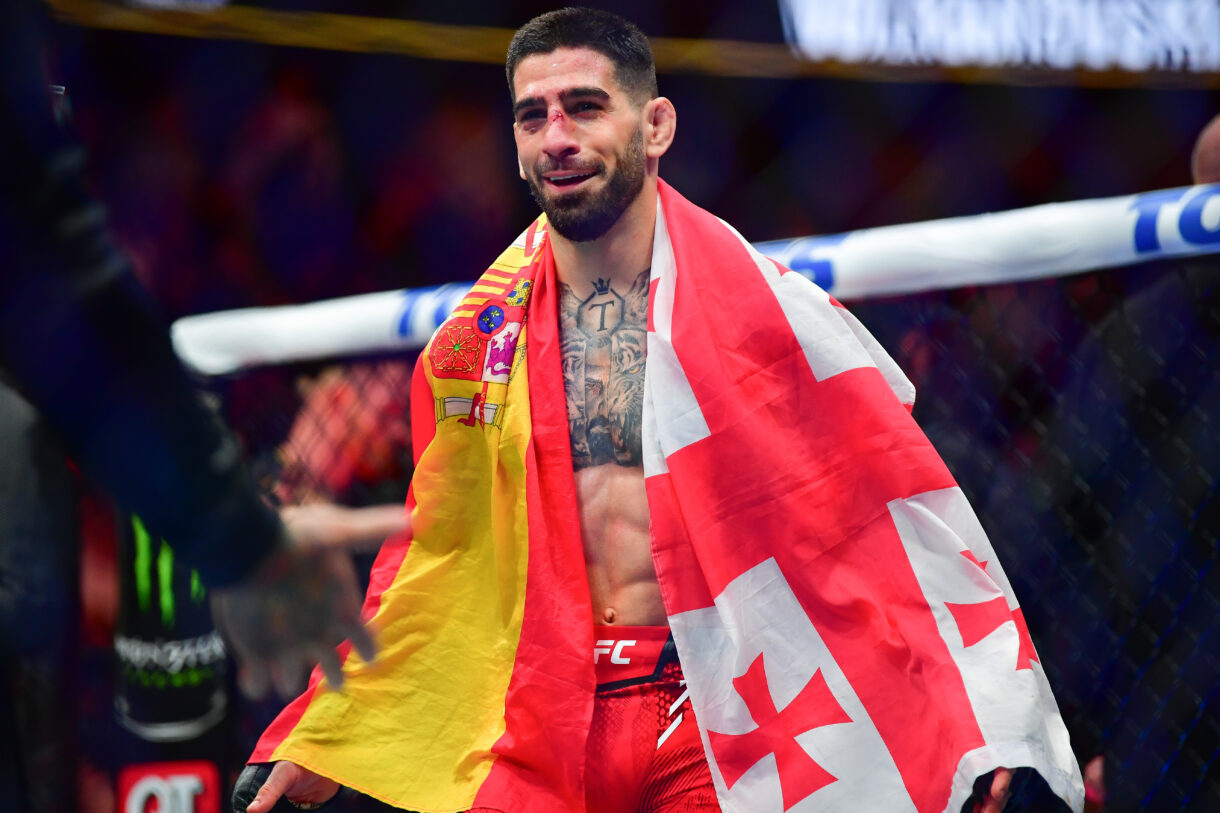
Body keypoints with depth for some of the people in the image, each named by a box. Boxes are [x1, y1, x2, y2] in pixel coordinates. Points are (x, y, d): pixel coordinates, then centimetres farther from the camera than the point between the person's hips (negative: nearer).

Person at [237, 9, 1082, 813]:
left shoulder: (757, 306, -2)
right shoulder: (475, 339, 8)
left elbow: (901, 511, -1)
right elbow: (425, 562, 18)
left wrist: (984, 726, -8)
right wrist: (313, 744, 16)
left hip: (715, 714, -3)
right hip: (544, 724, 3)